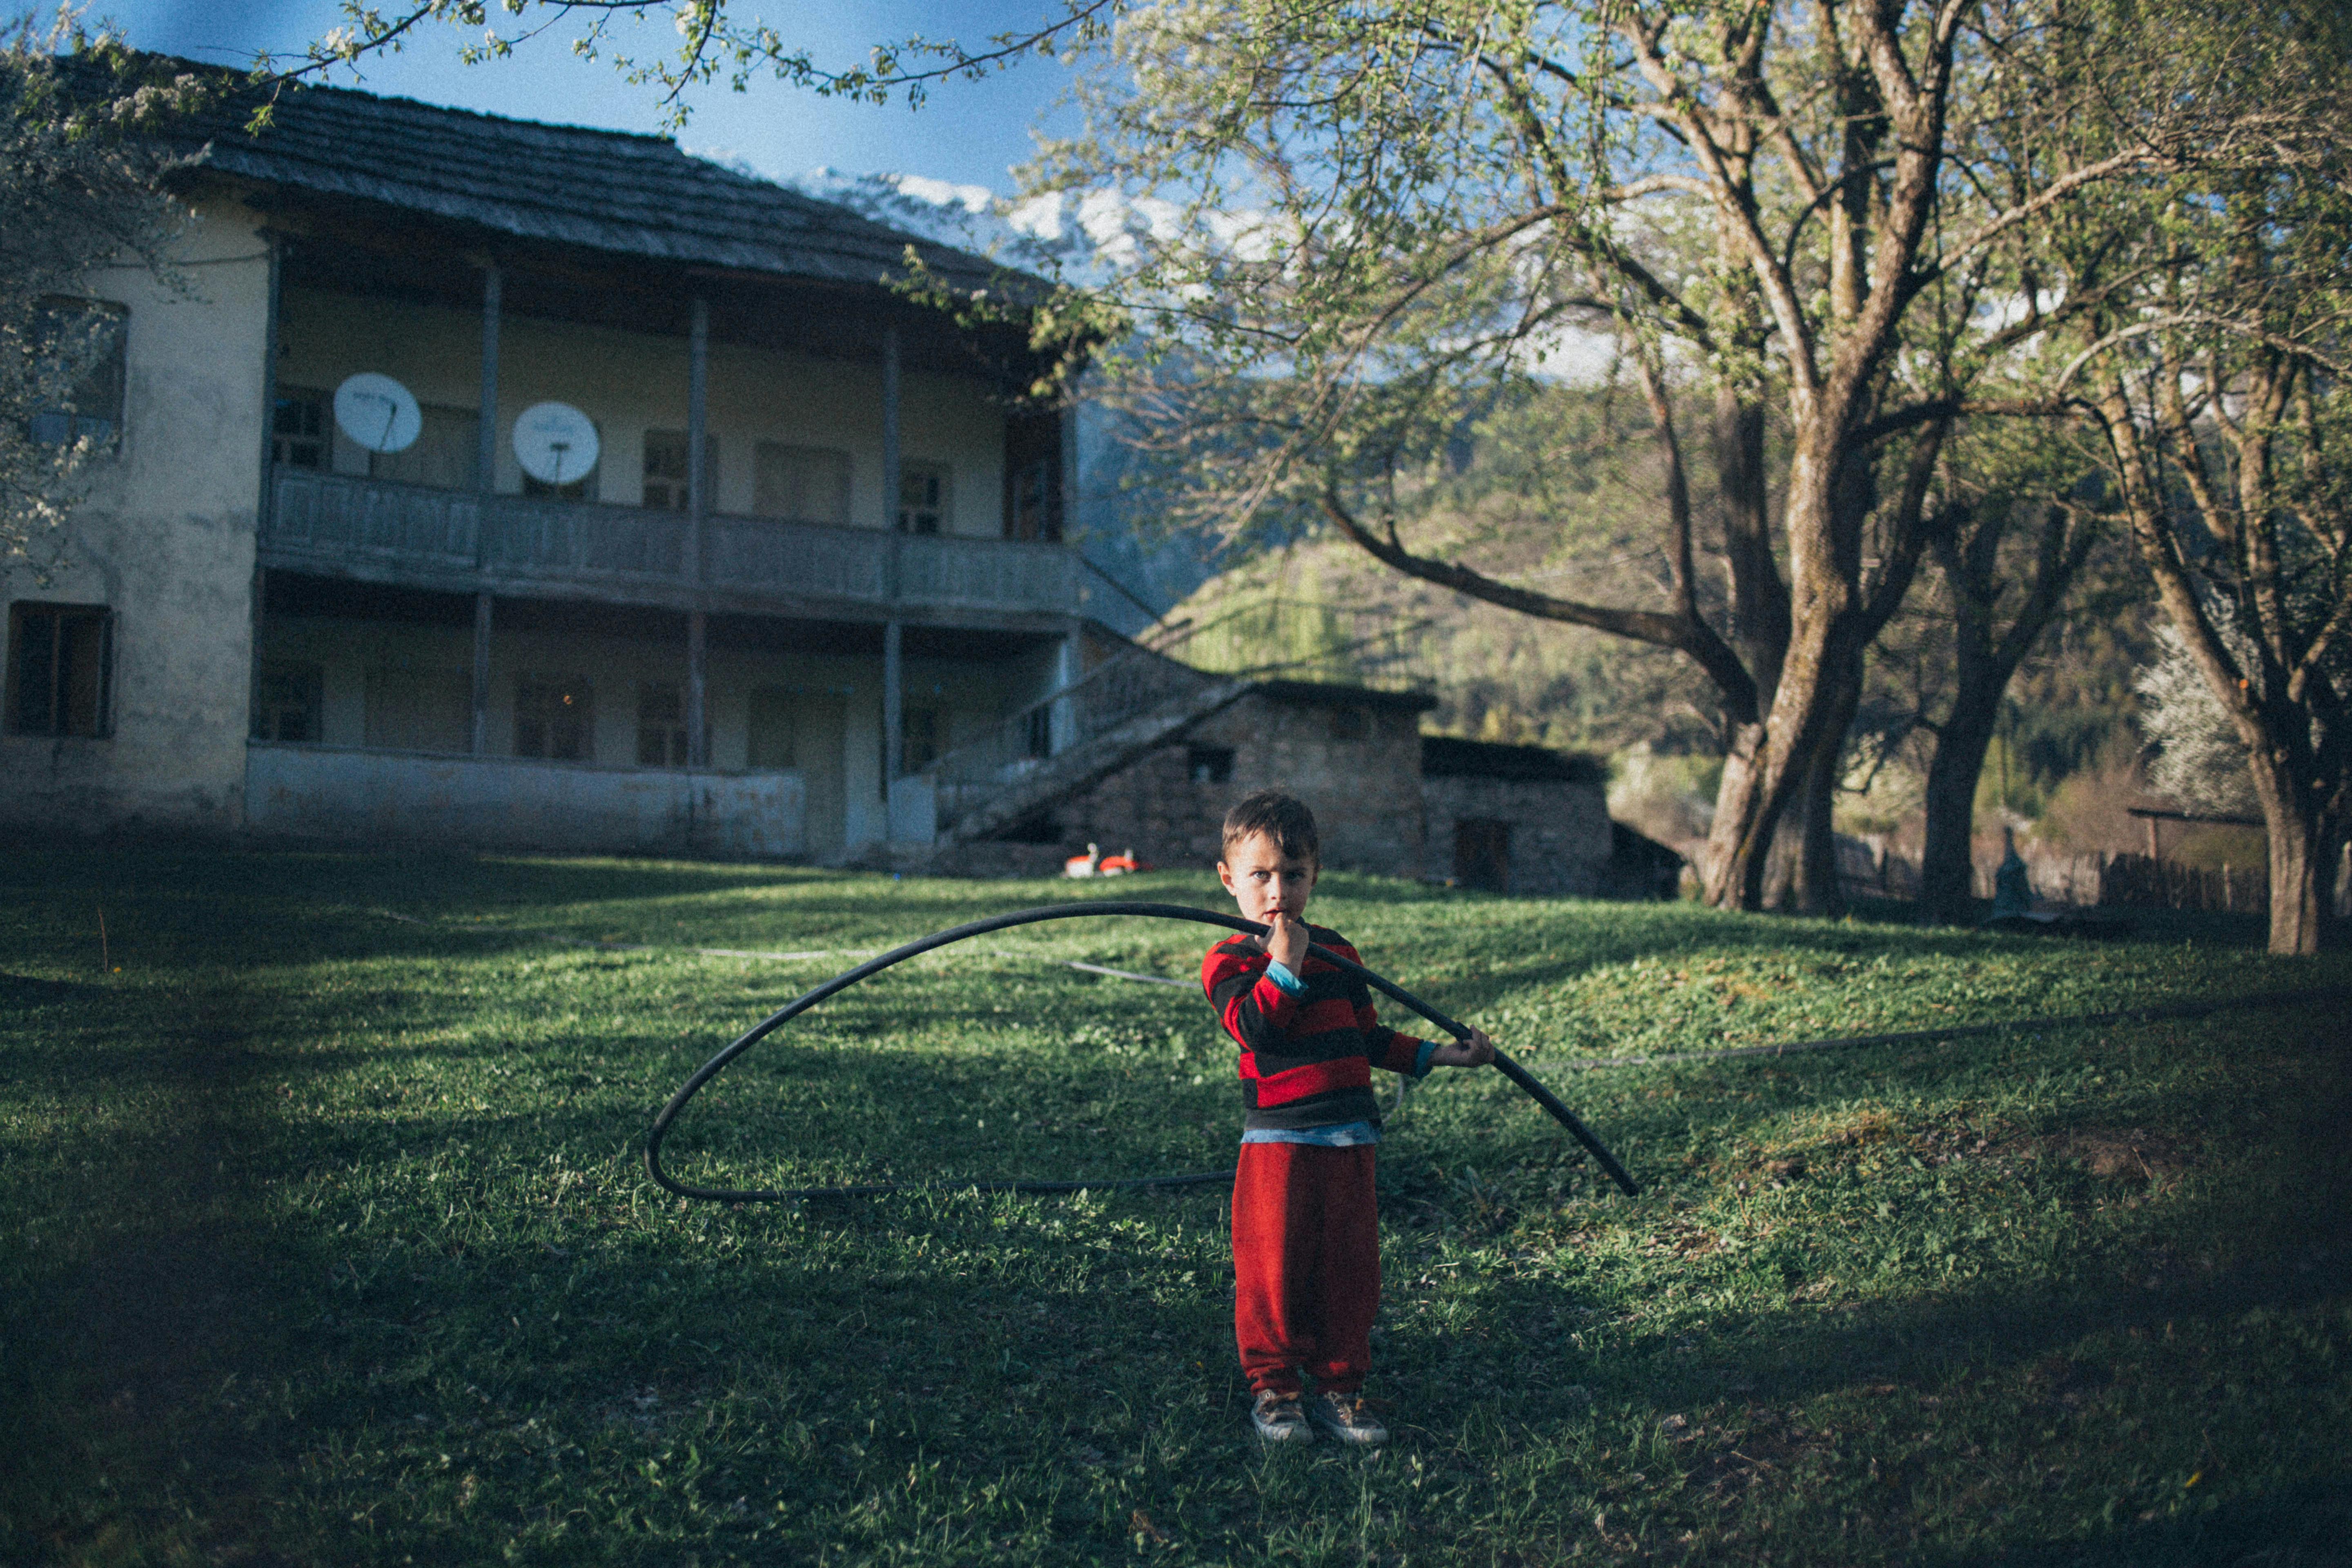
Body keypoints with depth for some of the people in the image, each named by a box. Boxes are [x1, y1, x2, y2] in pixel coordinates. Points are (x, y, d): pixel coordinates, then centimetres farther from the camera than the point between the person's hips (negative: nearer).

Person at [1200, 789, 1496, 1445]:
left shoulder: (1336, 953, 13)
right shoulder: (1228, 962, -3)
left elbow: (1368, 1039, 22)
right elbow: (1253, 1026, -20)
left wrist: (1442, 1055, 19)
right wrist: (1284, 963, -22)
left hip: (1348, 1143, 5)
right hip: (1277, 1142, -5)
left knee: (1351, 1267, 6)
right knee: (1274, 1267, -2)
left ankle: (1338, 1385, 18)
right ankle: (1273, 1387, 13)